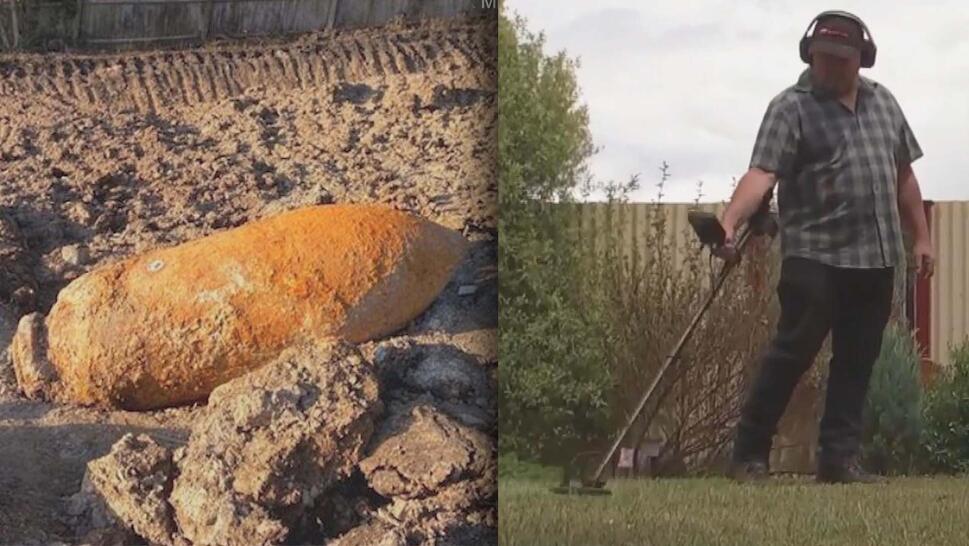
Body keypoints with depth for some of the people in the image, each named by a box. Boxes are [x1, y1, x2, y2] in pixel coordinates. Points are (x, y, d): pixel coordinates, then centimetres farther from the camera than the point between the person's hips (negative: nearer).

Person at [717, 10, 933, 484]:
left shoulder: (882, 102, 16)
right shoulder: (791, 108, -4)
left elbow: (903, 176, 22)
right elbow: (762, 174, -17)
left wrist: (921, 237, 17)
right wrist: (729, 222, -32)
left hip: (877, 259, 6)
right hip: (815, 257, -6)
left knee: (857, 362, 7)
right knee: (791, 353, -6)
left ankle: (839, 459, 12)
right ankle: (749, 455, 1)